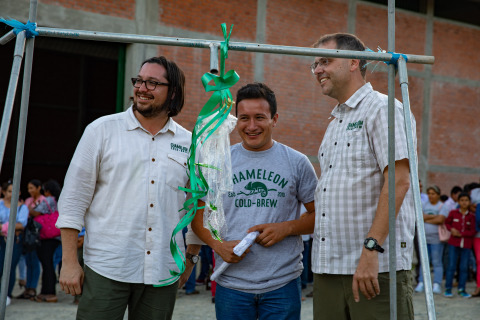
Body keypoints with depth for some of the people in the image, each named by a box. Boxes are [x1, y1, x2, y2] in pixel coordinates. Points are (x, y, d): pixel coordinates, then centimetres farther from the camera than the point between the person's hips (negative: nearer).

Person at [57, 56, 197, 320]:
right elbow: (73, 200, 0)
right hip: (106, 268, -2)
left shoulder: (189, 144, 8)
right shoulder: (102, 130, 1)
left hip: (163, 271, 2)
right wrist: (69, 262, -4)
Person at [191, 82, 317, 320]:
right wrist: (219, 245, -8)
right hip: (231, 284, 1)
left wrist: (286, 228, -11)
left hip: (283, 284, -1)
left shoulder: (297, 163, 4)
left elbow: (320, 215, 7)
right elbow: (198, 216, 10)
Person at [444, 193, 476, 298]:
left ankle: (461, 289, 14)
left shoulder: (472, 216, -1)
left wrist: (461, 234, -13)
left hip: (466, 244, 1)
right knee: (452, 266, -1)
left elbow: (473, 231, -3)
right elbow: (447, 222, 14)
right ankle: (448, 289, 5)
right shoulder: (453, 213, 0)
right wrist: (451, 229, -5)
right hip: (454, 243, -1)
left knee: (464, 267, 4)